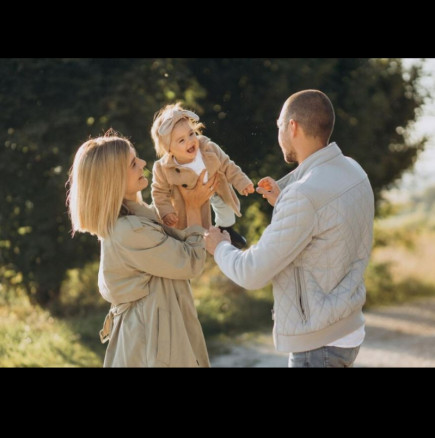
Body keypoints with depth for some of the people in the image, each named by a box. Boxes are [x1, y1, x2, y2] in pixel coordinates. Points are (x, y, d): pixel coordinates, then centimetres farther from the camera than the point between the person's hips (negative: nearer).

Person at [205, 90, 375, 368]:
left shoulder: (305, 196, -26)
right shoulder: (353, 171, 1)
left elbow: (252, 274, -19)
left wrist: (219, 247, 0)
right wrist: (283, 204, 14)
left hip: (319, 344, -8)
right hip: (347, 329, 8)